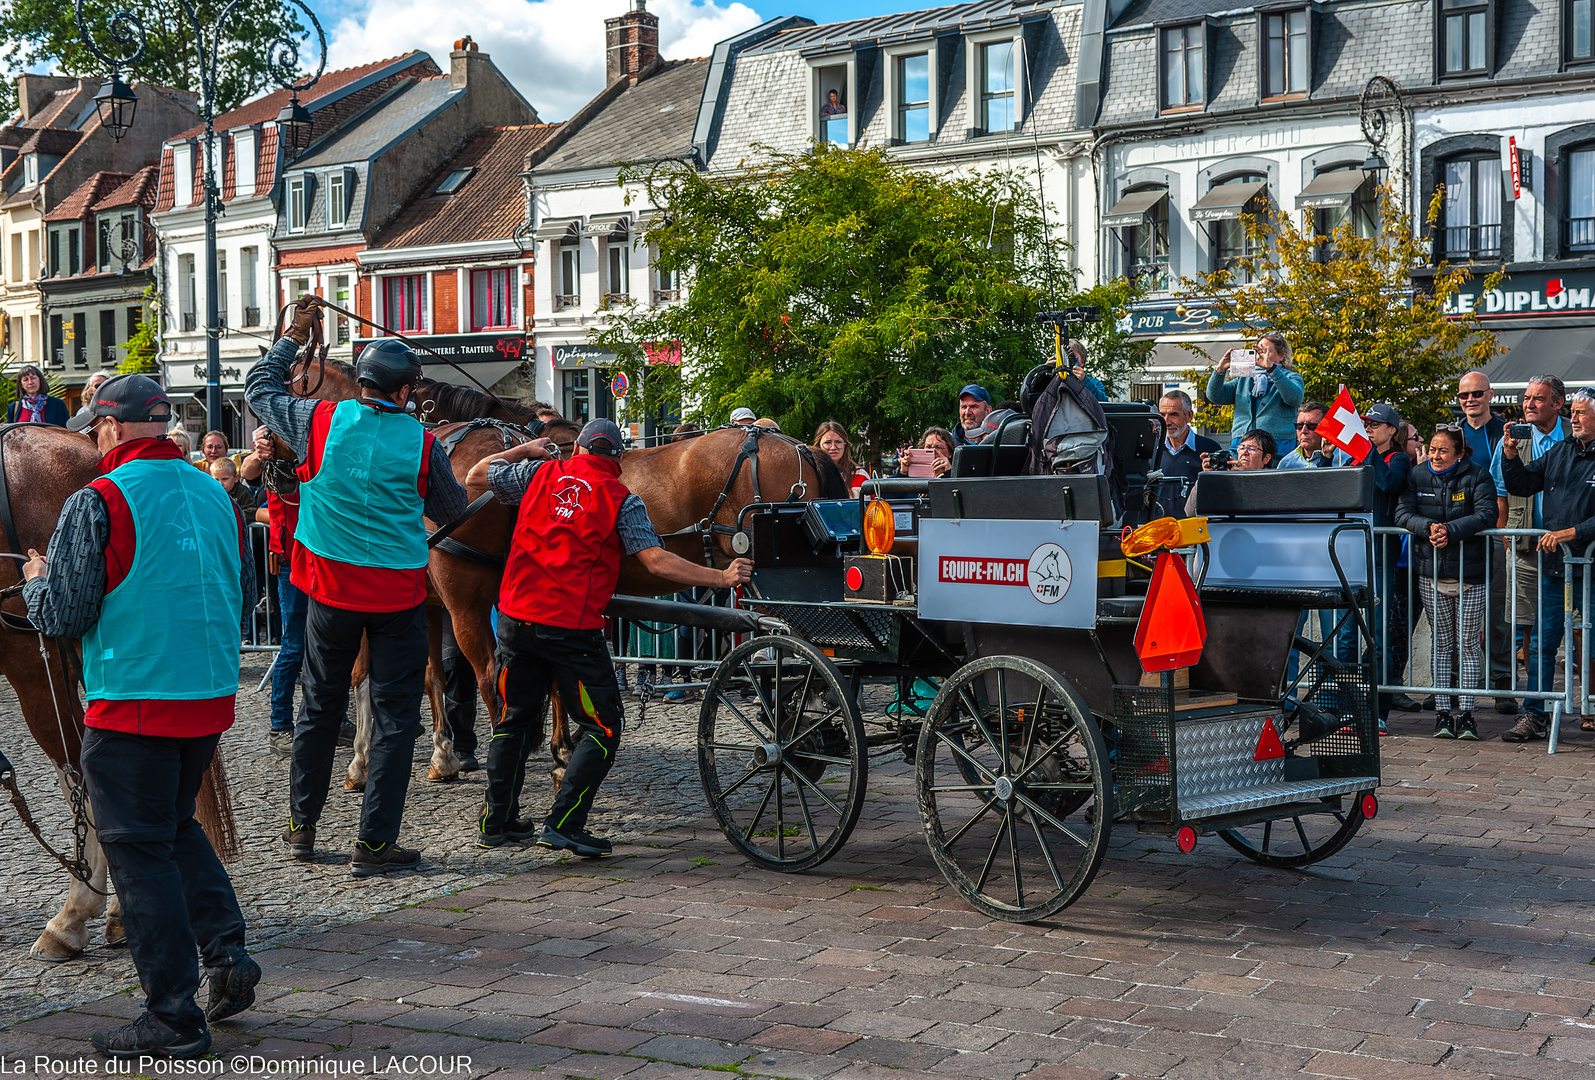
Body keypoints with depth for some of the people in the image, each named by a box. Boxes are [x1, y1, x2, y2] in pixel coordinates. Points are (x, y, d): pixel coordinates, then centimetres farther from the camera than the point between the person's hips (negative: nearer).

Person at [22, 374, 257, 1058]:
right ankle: (226, 954, 14)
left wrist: (35, 579, 11)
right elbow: (243, 595, 16)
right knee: (177, 825, 25)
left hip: (132, 704, -6)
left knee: (139, 849, 3)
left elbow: (60, 618, -10)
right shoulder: (215, 496, 7)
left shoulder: (97, 502, -12)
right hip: (214, 697, 6)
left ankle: (175, 1017, 8)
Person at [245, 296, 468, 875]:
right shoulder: (422, 443, -9)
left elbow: (258, 387, 11)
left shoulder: (321, 421, -6)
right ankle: (374, 842, 4)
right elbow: (452, 509, 7)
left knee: (320, 707, 17)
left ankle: (301, 826, 27)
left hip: (330, 589, 3)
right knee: (394, 718, 4)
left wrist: (293, 338, 22)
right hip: (398, 595, -2)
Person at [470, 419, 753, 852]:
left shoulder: (540, 473, 7)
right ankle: (562, 824, -6)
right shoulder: (622, 501, -2)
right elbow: (657, 562, -12)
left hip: (516, 618, 5)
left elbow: (474, 477, 19)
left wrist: (524, 451, 30)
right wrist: (722, 577, -8)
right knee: (601, 728, 4)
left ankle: (496, 821, 25)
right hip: (573, 627, -5)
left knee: (514, 718, 20)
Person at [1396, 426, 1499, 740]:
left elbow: (1486, 515, -16)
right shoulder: (1417, 475, 4)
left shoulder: (1477, 475, -5)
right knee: (1441, 644, 7)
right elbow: (1402, 514, -4)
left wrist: (1450, 531, -26)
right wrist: (1429, 527, -22)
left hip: (1470, 574, -2)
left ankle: (1466, 713, 7)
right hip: (1431, 575, 2)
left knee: (1468, 643, 2)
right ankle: (1442, 713, 10)